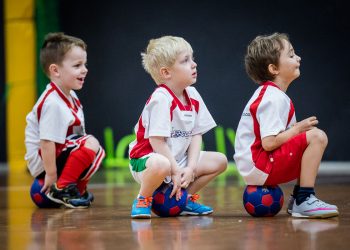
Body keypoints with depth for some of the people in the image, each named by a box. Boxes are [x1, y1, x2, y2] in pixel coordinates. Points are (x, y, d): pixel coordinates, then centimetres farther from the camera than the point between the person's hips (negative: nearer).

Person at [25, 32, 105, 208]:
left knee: (97, 152, 18)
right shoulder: (53, 103, -26)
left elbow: (74, 133, 13)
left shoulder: (70, 96, 6)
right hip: (42, 160, -10)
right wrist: (51, 174, -25)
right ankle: (61, 189, -18)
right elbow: (46, 141, -28)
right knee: (91, 144, -24)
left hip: (60, 151, 10)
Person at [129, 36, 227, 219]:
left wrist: (190, 168, -10)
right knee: (160, 165, -42)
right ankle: (142, 200, -12)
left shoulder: (193, 95, 1)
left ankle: (187, 198, 17)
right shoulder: (161, 99, -23)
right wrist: (176, 172, -20)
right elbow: (157, 141, -24)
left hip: (178, 158, 8)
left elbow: (196, 135, 3)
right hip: (147, 158, -8)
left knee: (220, 161, 4)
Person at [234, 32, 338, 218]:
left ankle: (298, 198, 14)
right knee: (317, 137, -18)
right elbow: (269, 143, -24)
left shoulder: (269, 93, 15)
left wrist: (297, 128, 3)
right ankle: (304, 201, -15)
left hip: (255, 166, 11)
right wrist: (298, 129, -12)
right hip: (259, 167, -11)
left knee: (314, 135, 19)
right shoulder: (273, 99, -17)